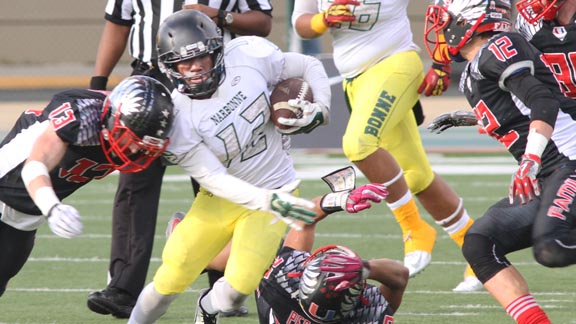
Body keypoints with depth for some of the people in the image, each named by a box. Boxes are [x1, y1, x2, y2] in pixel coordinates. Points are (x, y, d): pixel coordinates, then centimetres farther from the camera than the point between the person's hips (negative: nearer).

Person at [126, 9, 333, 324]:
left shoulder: (247, 56, -16)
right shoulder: (178, 117, -20)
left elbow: (309, 68, 1)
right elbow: (214, 179, -22)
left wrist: (320, 109, -16)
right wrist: (270, 202, -33)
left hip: (273, 190, 0)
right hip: (221, 198, 0)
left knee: (239, 285, -14)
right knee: (172, 277, -6)